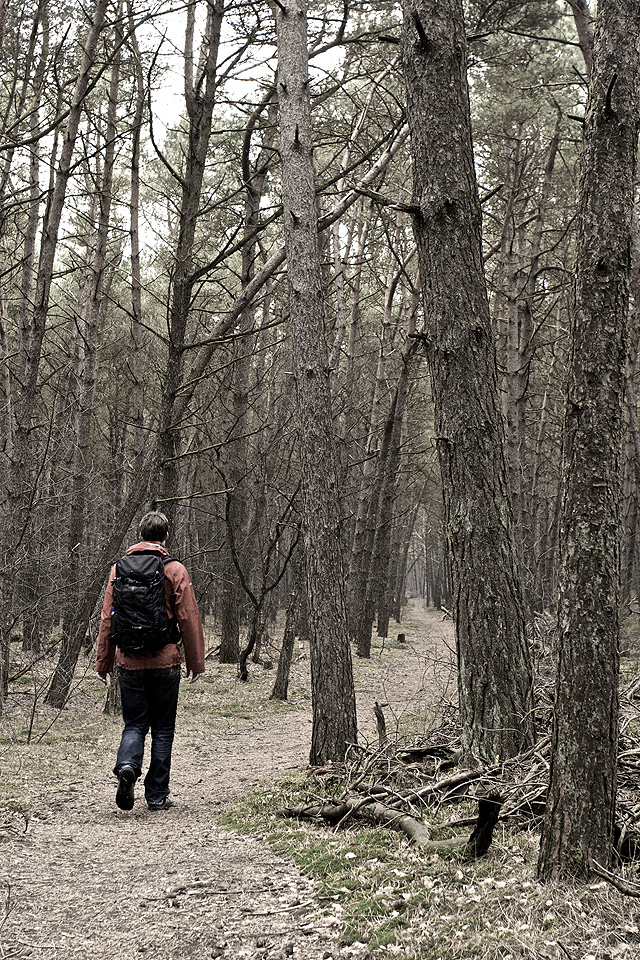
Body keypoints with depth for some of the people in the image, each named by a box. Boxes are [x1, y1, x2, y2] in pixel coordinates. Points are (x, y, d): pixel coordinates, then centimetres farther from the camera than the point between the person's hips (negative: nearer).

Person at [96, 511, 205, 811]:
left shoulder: (119, 569, 4)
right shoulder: (175, 570, -4)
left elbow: (107, 618, 5)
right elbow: (189, 618, -5)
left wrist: (103, 661, 12)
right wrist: (196, 661, 2)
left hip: (130, 661, 2)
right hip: (165, 660, -2)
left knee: (134, 724, 12)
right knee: (163, 728, 8)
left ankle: (127, 765, -17)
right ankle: (157, 795, 11)